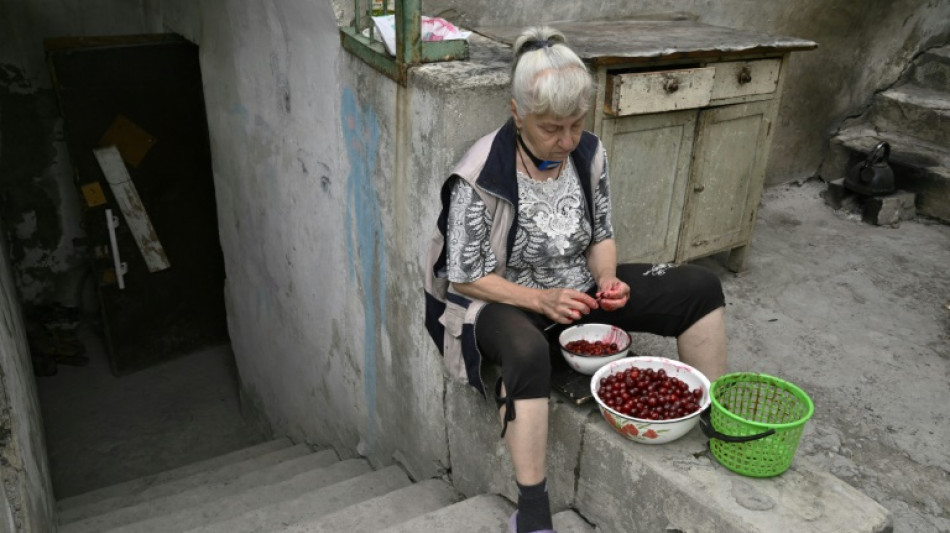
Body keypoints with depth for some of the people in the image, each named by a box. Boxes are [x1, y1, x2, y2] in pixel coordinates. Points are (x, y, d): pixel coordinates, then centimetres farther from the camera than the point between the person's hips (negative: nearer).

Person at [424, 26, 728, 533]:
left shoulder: (589, 152, -6)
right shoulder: (482, 176, -23)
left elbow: (601, 235, 7)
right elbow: (466, 278, -17)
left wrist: (607, 280, -13)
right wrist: (540, 300, -27)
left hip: (579, 288, 6)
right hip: (504, 300, -6)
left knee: (700, 287, -4)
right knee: (527, 353, -42)